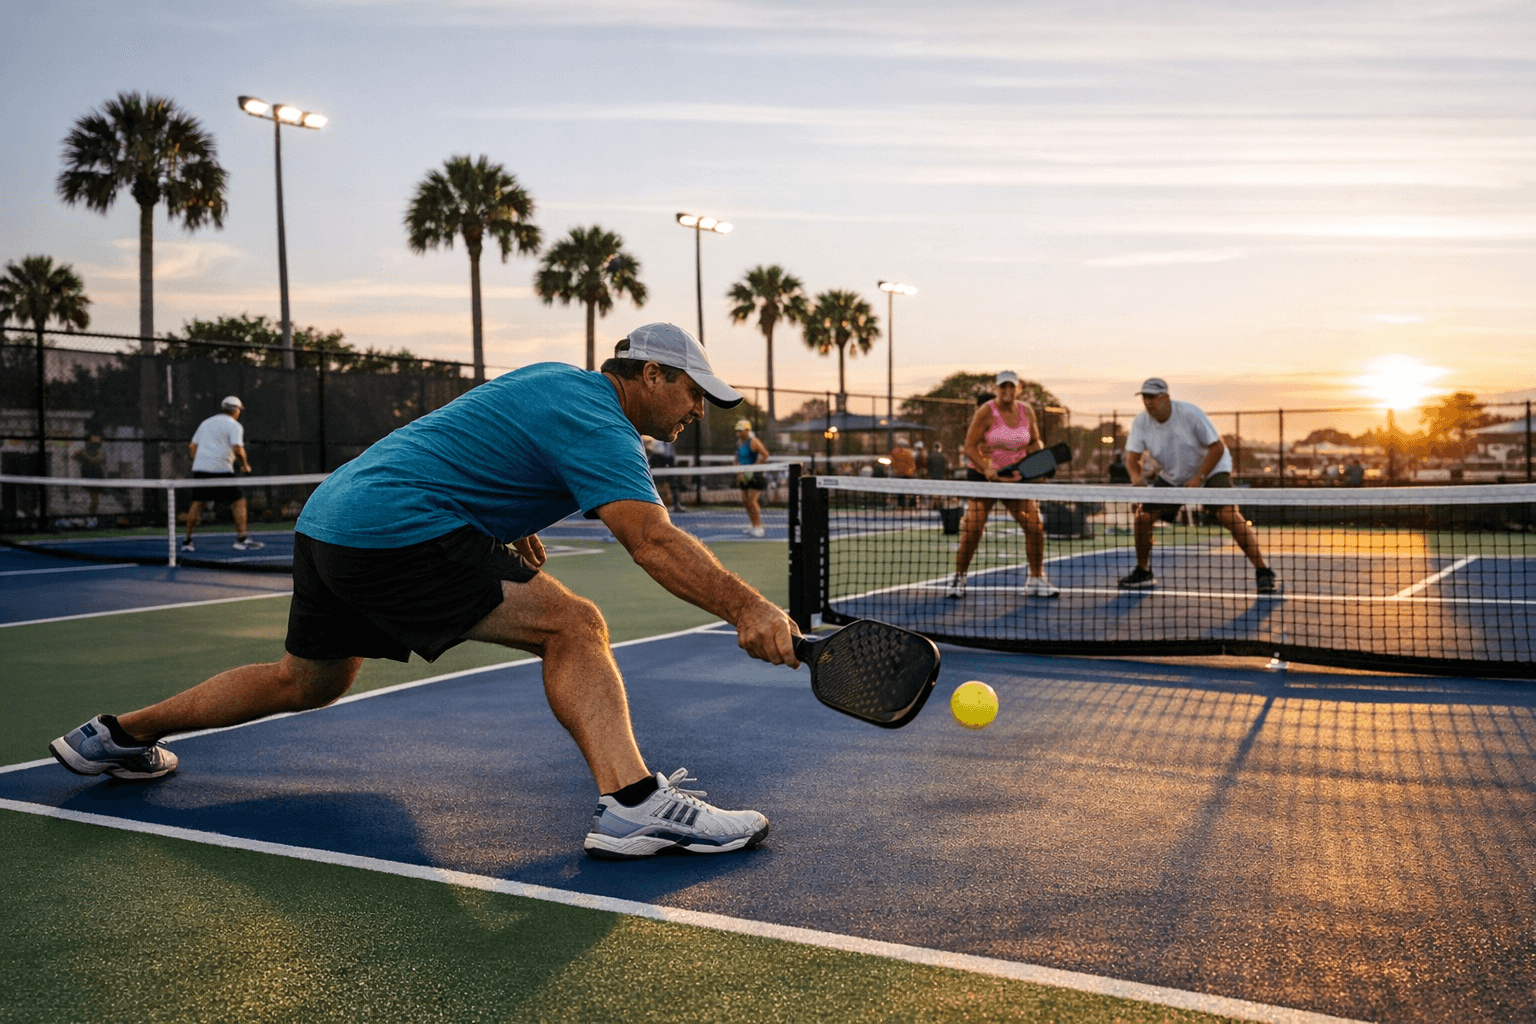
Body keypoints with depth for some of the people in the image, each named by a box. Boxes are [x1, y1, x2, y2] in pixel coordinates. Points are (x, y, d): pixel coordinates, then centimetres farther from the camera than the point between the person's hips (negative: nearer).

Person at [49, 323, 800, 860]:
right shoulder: (596, 420, -13)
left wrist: (507, 524, 24)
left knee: (305, 683, 27)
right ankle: (632, 803, -27)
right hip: (398, 531, -10)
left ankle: (116, 735, 43)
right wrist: (746, 607, -32)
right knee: (572, 626, -15)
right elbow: (652, 539, -27)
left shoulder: (553, 379, 17)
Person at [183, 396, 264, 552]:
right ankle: (241, 538, -8)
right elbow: (237, 449, -14)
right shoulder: (234, 425, 1)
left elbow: (192, 446, 20)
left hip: (199, 468, 6)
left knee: (198, 503, 11)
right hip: (221, 469, -6)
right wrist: (245, 464, 0)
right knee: (239, 501, 0)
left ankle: (187, 541, 13)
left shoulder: (206, 422, 21)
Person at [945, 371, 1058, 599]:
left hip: (1015, 477, 4)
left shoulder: (1026, 411, 4)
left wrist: (1038, 452, -7)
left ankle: (1036, 580, 11)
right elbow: (970, 447, -12)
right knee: (972, 529, -12)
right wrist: (986, 468, -26)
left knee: (1035, 527, -3)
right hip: (983, 476, -4)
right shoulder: (986, 412, -10)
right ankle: (958, 578, 5)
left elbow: (1035, 441, 16)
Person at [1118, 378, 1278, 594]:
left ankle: (1263, 571, -18)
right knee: (1143, 515, -8)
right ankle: (1143, 573, 12)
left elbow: (1217, 447, -21)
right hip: (1171, 477, 5)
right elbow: (1132, 455, -17)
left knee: (1228, 515, -25)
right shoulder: (1140, 422, -12)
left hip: (1210, 468, -5)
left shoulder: (1189, 413, -24)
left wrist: (1199, 478, -29)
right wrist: (1136, 477, -39)